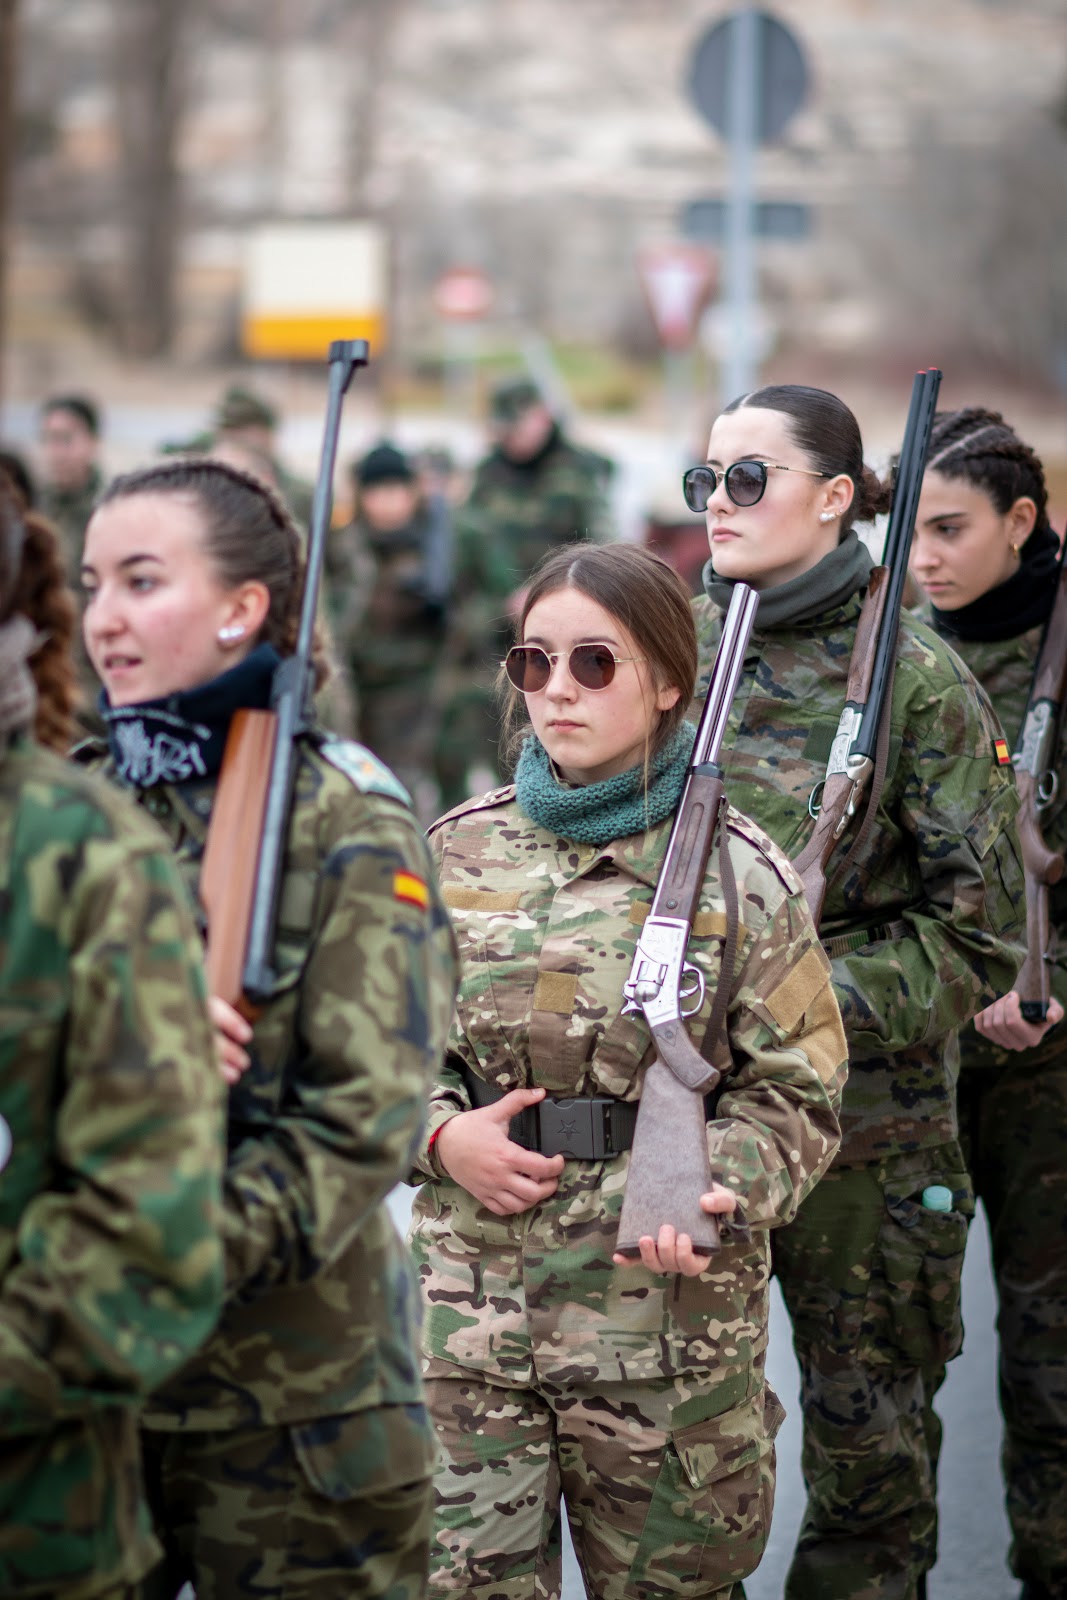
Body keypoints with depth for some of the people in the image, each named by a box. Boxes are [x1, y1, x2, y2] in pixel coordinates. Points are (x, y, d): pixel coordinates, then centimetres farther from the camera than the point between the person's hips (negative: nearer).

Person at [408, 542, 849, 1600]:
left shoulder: (735, 870, -4)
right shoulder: (457, 853, 5)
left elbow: (796, 1094, -2)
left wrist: (718, 1189, -20)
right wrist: (442, 1133, -6)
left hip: (668, 1313, -2)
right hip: (473, 1305, 2)